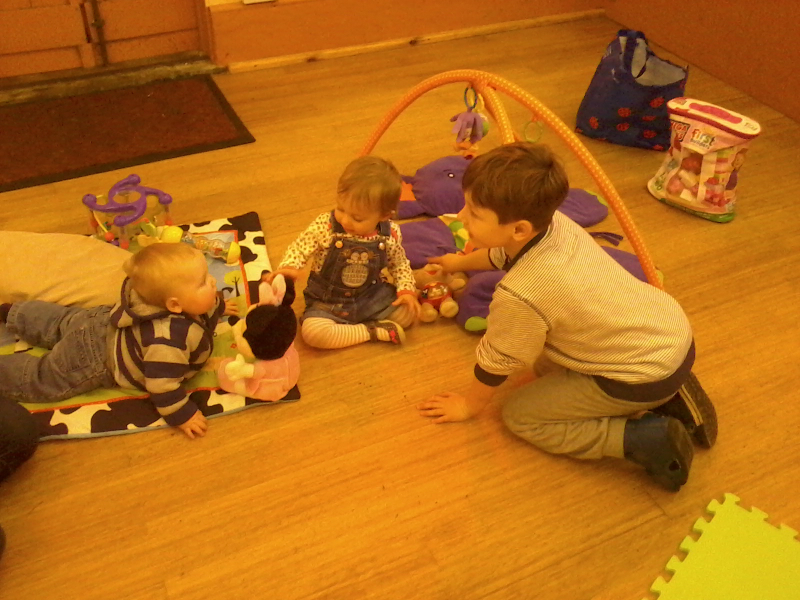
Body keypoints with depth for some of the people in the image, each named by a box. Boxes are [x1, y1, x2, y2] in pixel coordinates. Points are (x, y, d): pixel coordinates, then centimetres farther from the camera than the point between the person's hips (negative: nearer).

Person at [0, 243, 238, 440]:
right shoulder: (169, 338, -46)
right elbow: (162, 382, -40)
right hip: (96, 359, -8)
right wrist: (181, 416, -28)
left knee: (61, 322, 31)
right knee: (39, 380, 8)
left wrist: (218, 306, 25)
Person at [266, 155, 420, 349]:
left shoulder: (391, 235, -13)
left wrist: (406, 290, -11)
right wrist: (287, 268, -35)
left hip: (373, 297, 2)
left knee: (408, 312, -13)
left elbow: (400, 264, 3)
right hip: (328, 303, -2)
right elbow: (299, 248, -14)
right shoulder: (324, 226, -20)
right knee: (312, 331, -29)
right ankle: (372, 331, -12)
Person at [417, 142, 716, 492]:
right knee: (546, 366, 25)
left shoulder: (520, 296, -29)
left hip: (645, 377, -8)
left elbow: (495, 363, -9)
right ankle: (668, 396, 17)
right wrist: (460, 262, 38)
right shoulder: (554, 223, -5)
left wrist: (469, 406, 11)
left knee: (520, 414, 2)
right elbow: (503, 254, 20)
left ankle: (644, 439, -7)